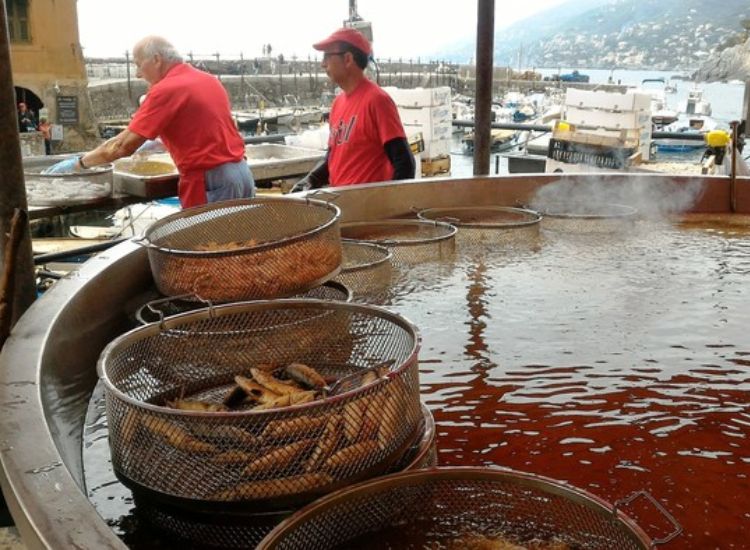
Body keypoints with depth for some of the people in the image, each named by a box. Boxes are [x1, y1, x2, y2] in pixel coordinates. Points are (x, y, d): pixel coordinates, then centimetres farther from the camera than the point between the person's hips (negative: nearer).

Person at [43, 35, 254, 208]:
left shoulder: (166, 89, -12)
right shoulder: (209, 79, 12)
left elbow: (124, 146, -13)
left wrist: (78, 163, -3)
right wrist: (159, 141, 32)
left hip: (211, 182, -8)